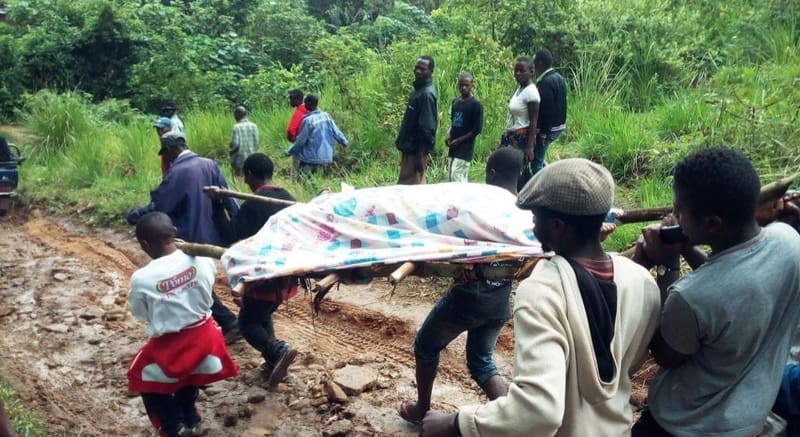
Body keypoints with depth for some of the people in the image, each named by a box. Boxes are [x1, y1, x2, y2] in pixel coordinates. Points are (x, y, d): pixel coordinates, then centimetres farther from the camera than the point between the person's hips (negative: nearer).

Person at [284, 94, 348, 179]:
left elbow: (300, 140, -14)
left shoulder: (308, 120, -19)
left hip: (310, 157, -7)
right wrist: (344, 142, 24)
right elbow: (336, 131, 7)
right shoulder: (326, 116, 0)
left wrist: (289, 151, -3)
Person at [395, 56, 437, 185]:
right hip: (410, 147, 10)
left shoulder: (426, 94, -19)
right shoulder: (418, 89, 11)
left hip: (416, 150, -10)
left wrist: (420, 156, -22)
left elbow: (427, 128, -23)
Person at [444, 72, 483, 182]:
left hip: (465, 147, -7)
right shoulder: (455, 102, 12)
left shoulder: (476, 104, -8)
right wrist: (448, 134, 2)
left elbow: (477, 129, -11)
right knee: (454, 178, 9)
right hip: (453, 147, 7)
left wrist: (458, 141, -12)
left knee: (456, 178, -14)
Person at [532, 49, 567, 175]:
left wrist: (542, 134, -20)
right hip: (559, 126, 10)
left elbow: (546, 111, -23)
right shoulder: (558, 77, 10)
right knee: (539, 159, 22)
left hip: (548, 128, -10)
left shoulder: (546, 82, -20)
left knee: (536, 162, 0)